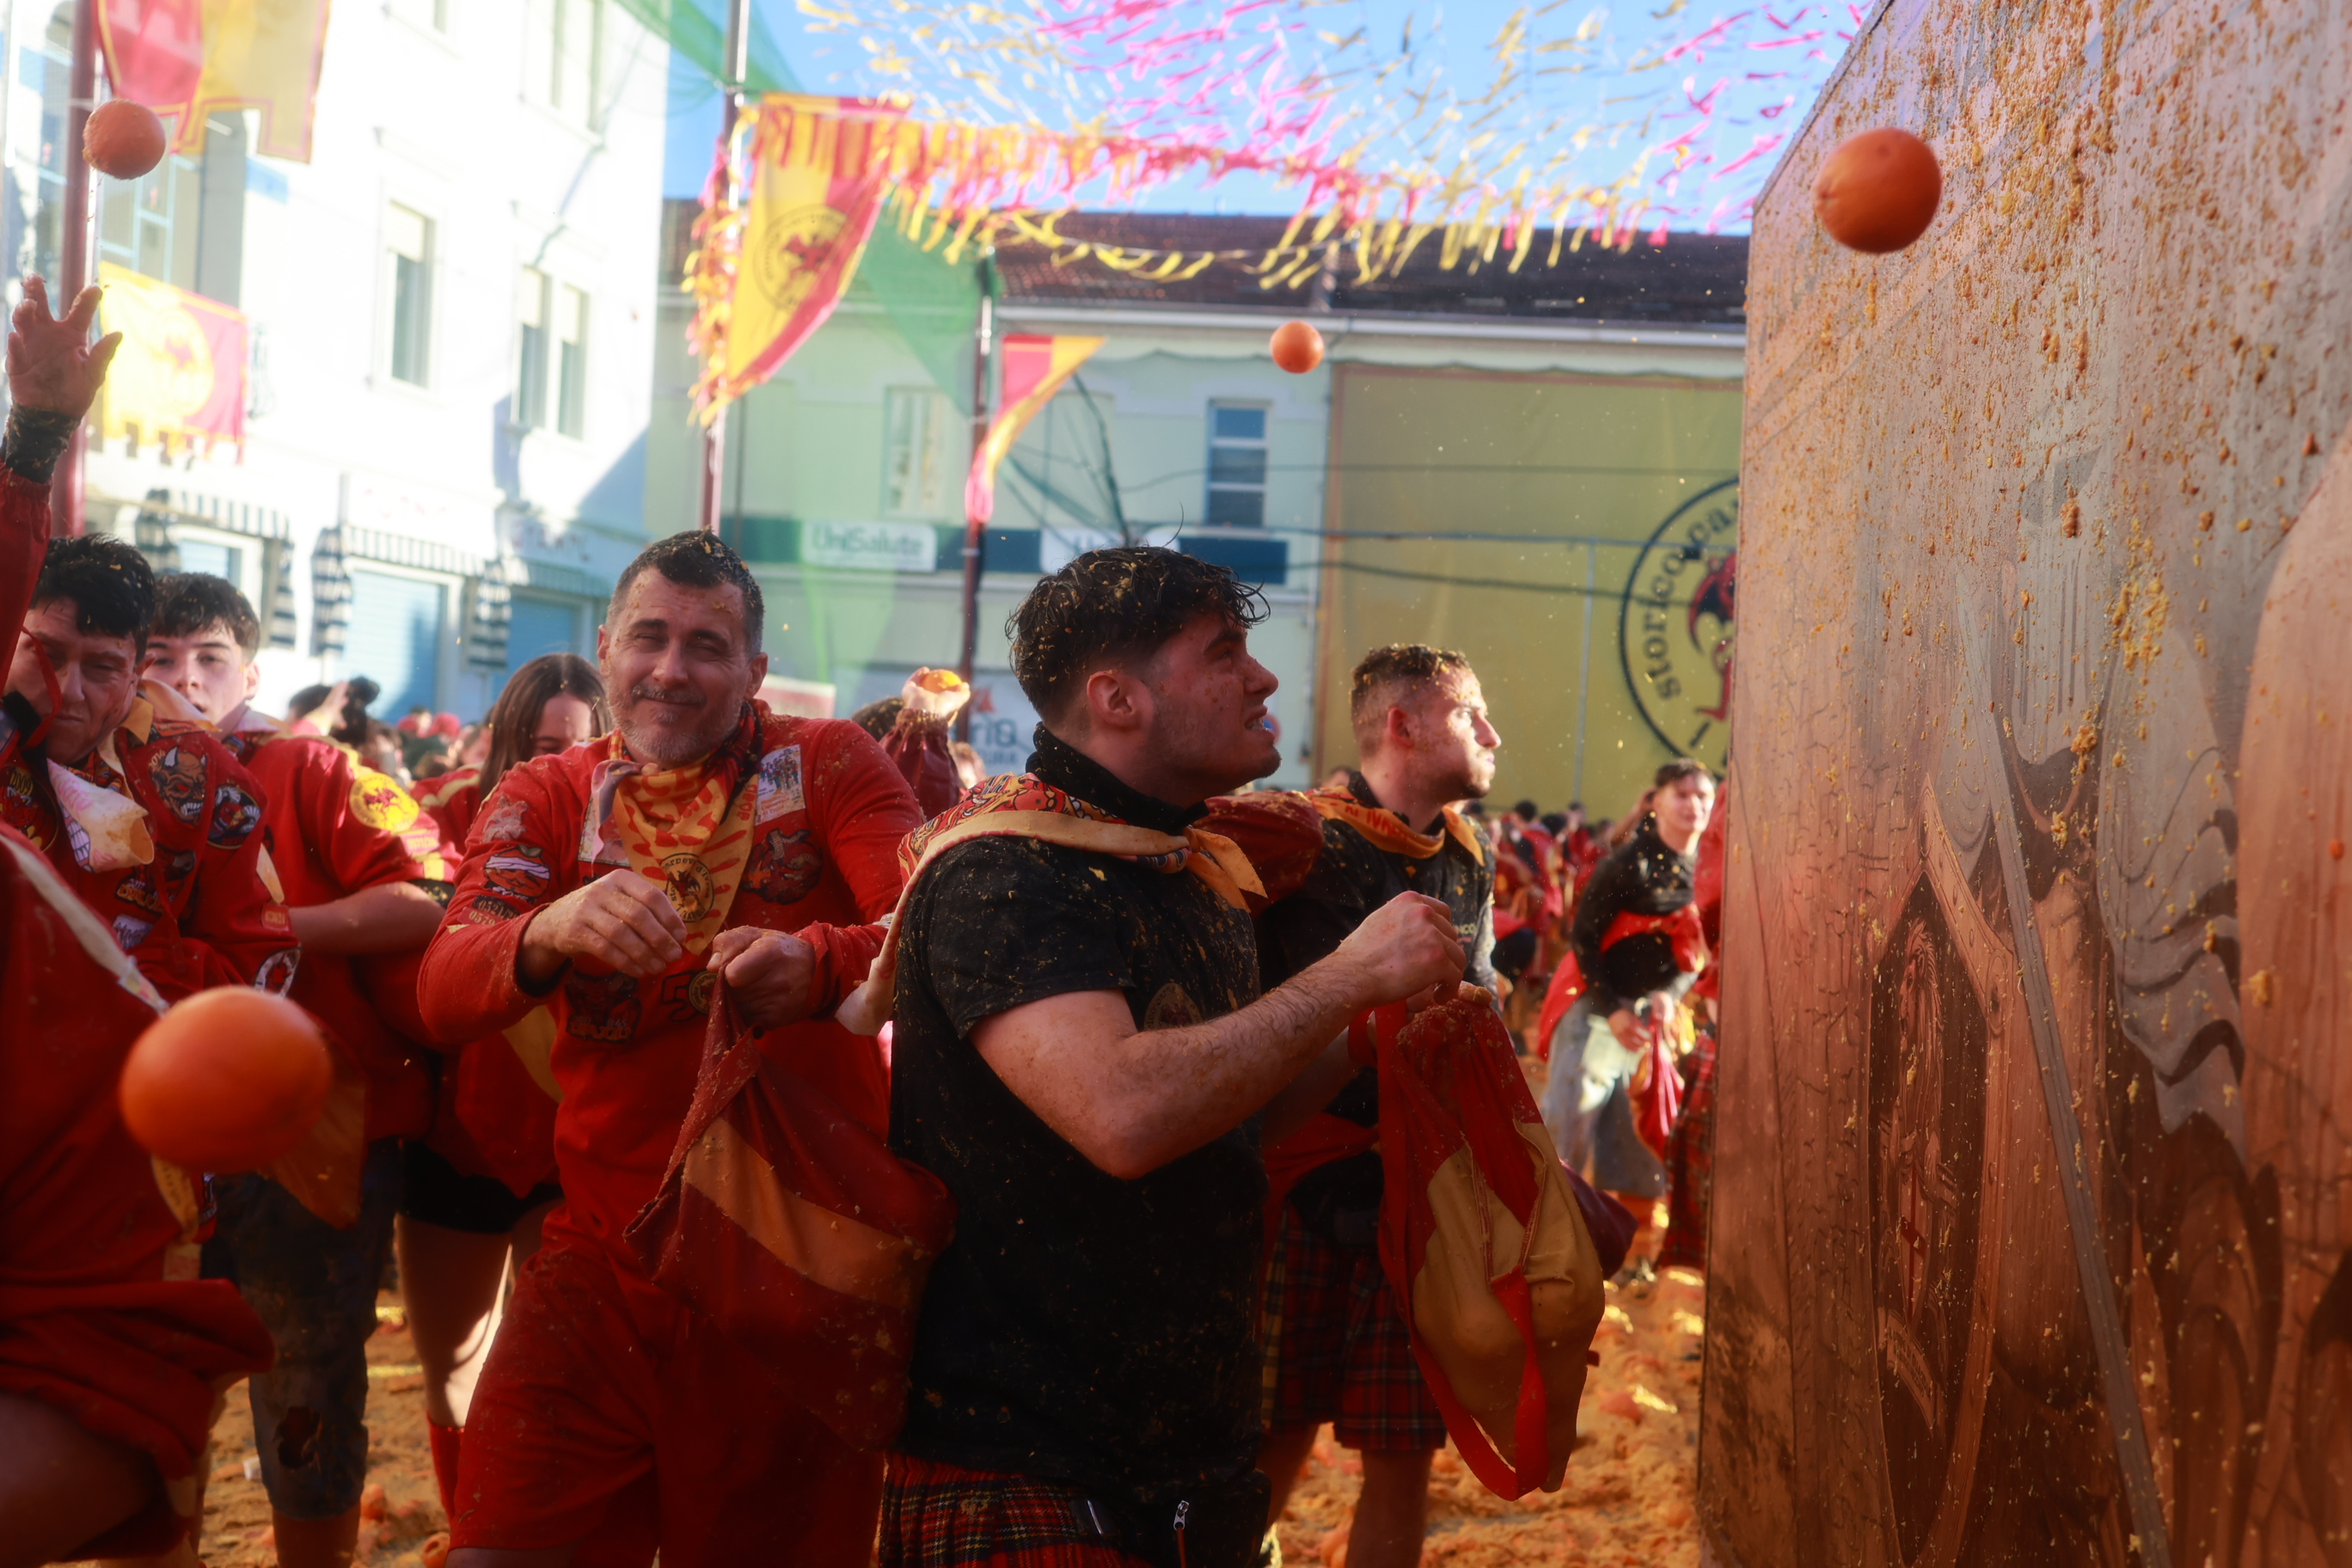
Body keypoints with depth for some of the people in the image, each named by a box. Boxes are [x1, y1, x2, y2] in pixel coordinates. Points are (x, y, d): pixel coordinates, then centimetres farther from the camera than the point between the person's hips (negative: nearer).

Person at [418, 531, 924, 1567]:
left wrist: (820, 960, -37)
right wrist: (552, 931, -30)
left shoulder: (828, 763, 1)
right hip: (603, 1258, 2)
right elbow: (443, 995, -8)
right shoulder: (541, 800, 8)